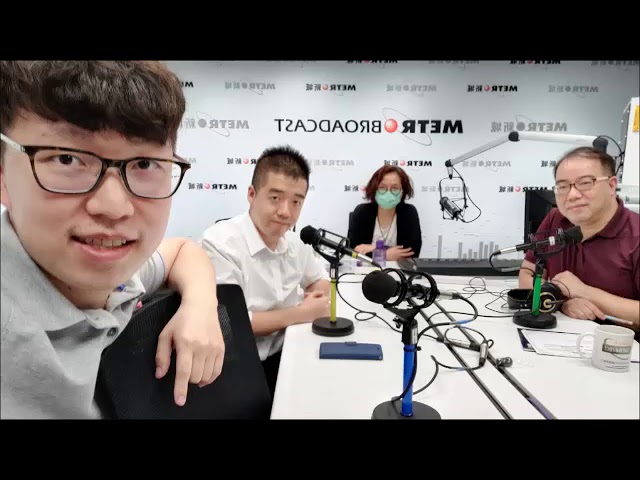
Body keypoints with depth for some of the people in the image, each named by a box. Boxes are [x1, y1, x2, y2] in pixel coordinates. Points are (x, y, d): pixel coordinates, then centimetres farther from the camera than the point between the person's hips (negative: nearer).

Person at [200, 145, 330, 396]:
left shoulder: (294, 241, 1)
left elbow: (320, 279, 17)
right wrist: (299, 314, -18)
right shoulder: (220, 244, -20)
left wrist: (319, 297, -6)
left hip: (282, 355, 7)